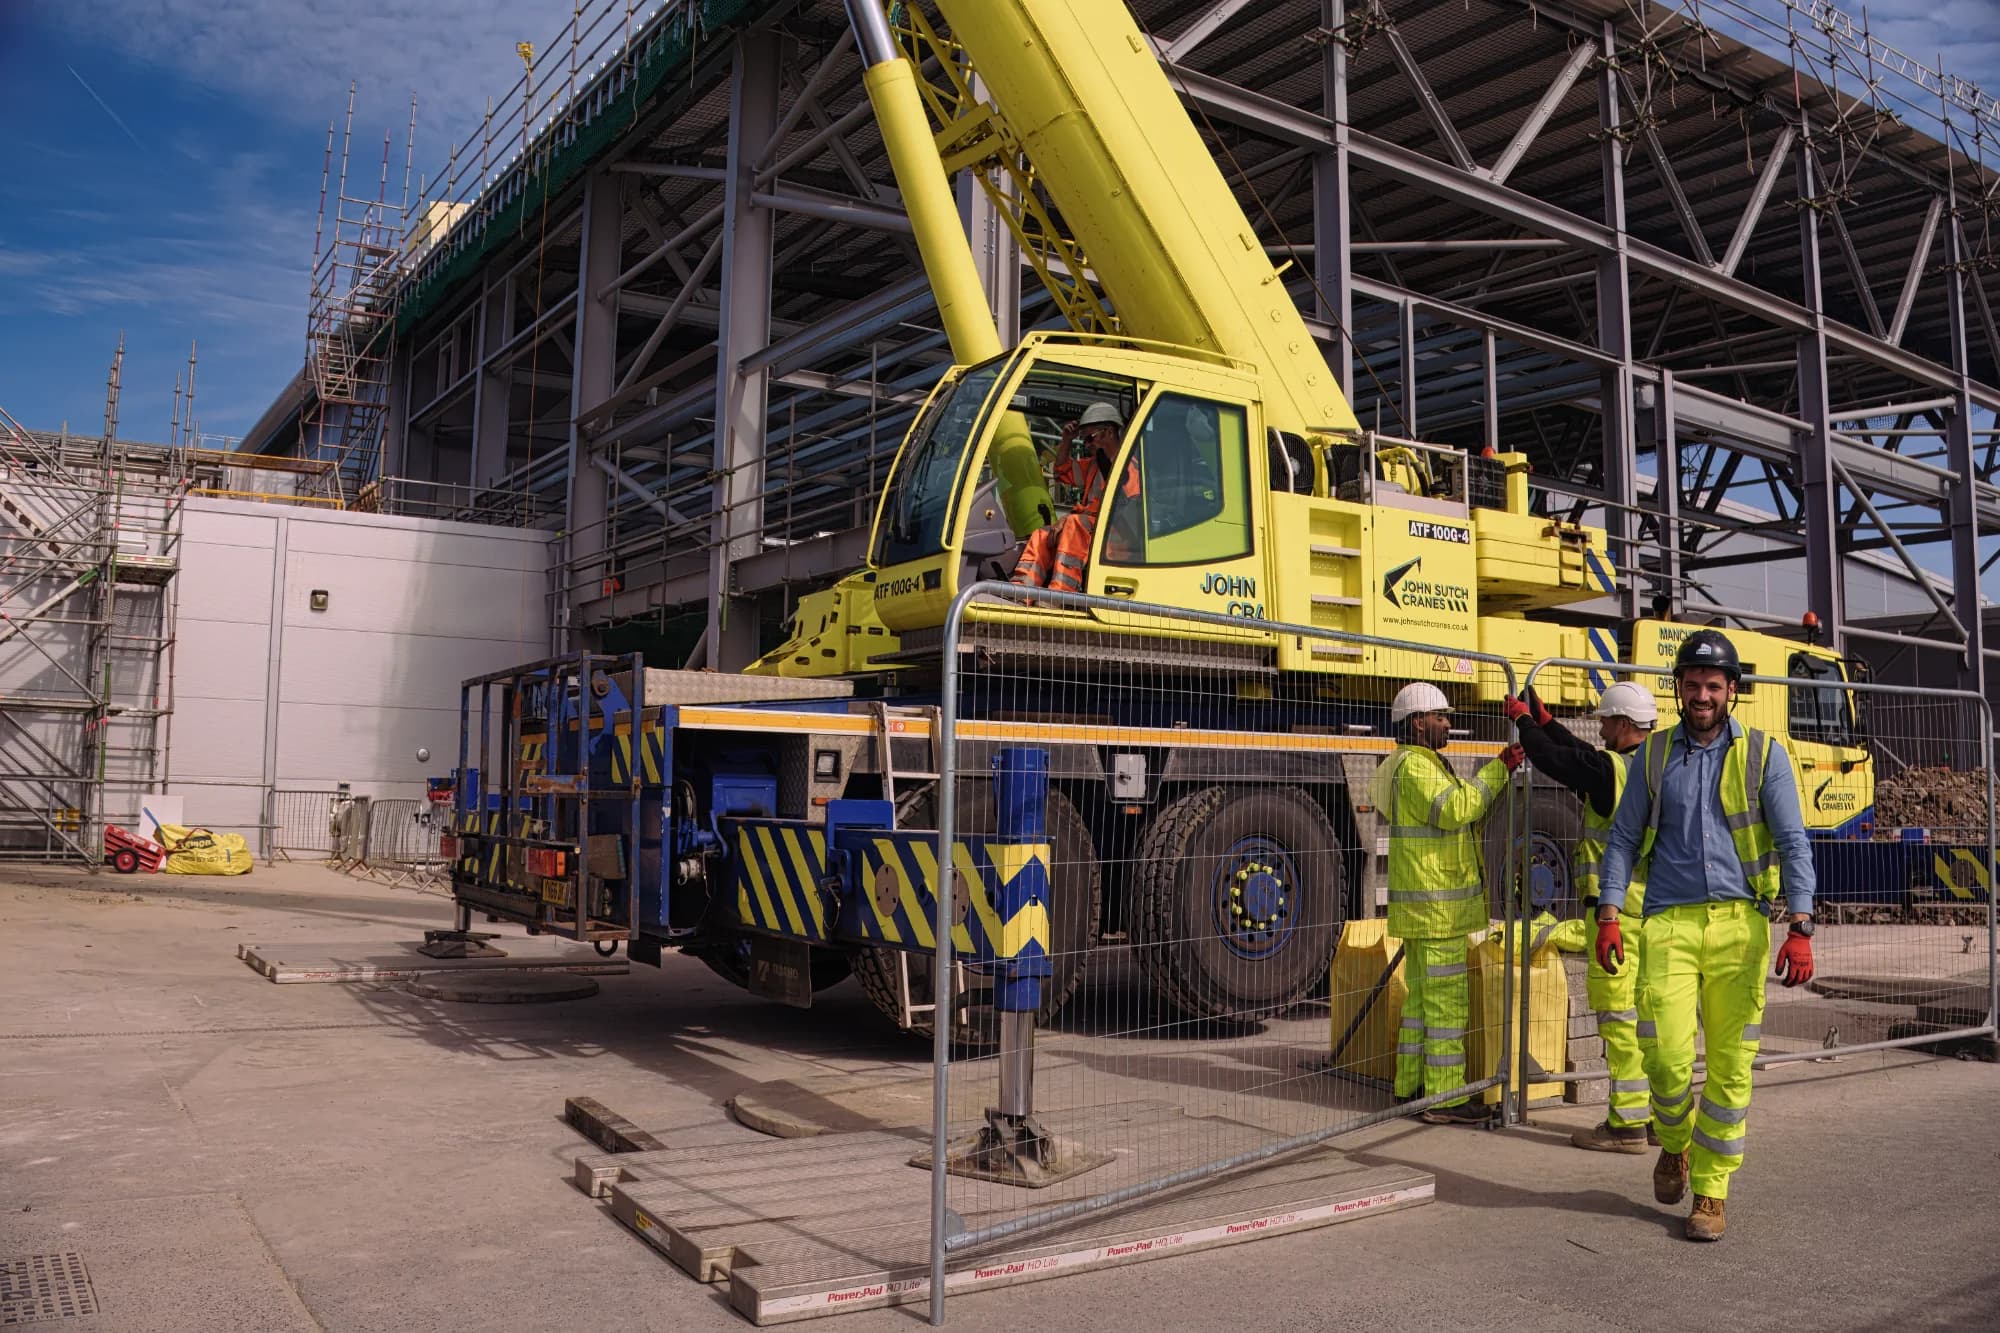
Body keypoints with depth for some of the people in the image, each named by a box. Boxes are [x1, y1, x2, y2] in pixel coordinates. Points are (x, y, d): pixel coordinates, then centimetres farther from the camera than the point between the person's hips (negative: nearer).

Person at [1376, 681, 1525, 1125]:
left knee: (1422, 997, 14)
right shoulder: (1415, 765, -14)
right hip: (1434, 906, -11)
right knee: (1446, 999, -8)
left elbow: (1465, 815, 19)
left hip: (1423, 906, 11)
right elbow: (1453, 809, -28)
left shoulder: (1424, 764, 21)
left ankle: (1410, 1086, 20)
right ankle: (1444, 1098, -4)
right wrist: (1498, 769, -24)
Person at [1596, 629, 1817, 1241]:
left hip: (1738, 925, 0)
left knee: (1730, 1064, 2)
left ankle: (1711, 1190, 16)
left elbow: (1793, 844, 0)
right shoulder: (1655, 754, 9)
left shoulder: (1763, 755, 4)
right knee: (1668, 1057, -7)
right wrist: (1608, 915, 1)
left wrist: (1800, 928, -10)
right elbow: (1623, 838, 11)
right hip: (1669, 923, 1)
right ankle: (1674, 1145, 25)